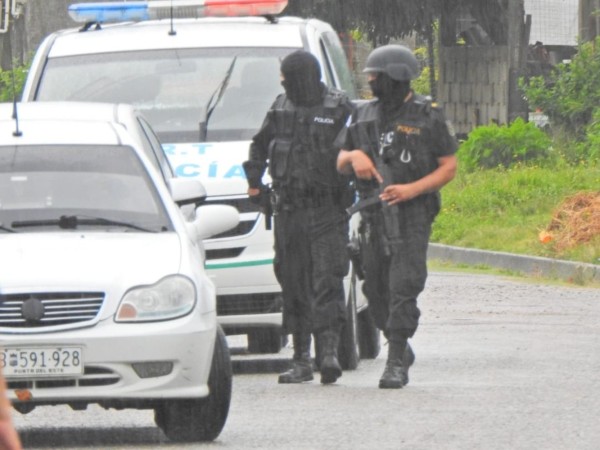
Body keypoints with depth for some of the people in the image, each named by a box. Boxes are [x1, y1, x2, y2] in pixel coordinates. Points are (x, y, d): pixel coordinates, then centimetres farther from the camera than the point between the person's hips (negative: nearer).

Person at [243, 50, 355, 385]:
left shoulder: (339, 109, -2)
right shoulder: (280, 108, 12)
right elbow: (260, 144, 26)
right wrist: (254, 180, 18)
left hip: (327, 210, -5)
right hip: (288, 209, 5)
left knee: (327, 281, -13)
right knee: (294, 284, 5)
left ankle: (329, 353, -17)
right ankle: (302, 360, 11)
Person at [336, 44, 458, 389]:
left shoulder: (428, 117, -1)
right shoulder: (365, 116, 14)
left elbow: (449, 167, -1)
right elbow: (340, 163, 18)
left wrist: (412, 189, -16)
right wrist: (354, 156, -6)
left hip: (412, 215, -5)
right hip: (374, 215, 5)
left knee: (403, 289, -13)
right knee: (376, 289, 8)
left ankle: (397, 363, -13)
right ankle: (401, 347, 27)